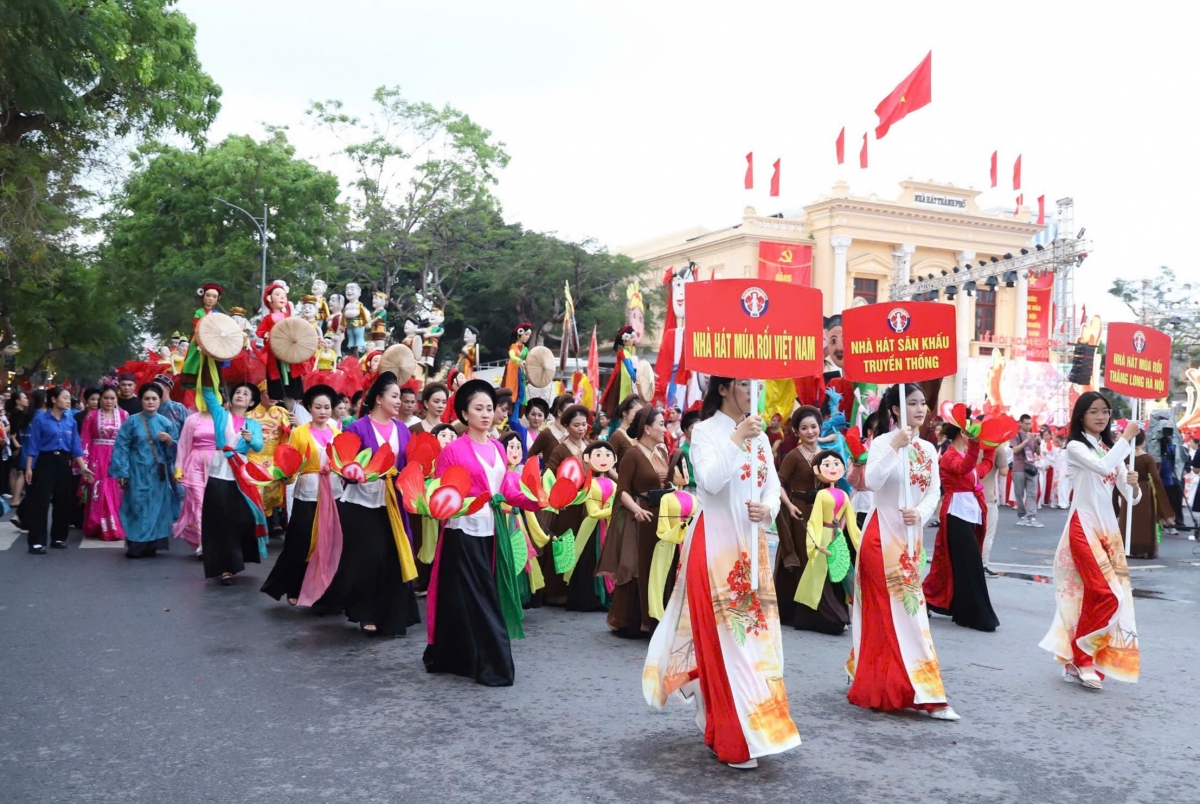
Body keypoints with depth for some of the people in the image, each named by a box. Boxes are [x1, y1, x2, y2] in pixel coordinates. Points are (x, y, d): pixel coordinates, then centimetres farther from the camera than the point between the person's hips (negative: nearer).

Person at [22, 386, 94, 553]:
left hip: (64, 463, 4)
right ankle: (37, 541, -4)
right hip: (45, 462, -4)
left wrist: (83, 467, 2)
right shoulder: (40, 420, -4)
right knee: (40, 501, -6)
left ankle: (59, 538, 19)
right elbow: (32, 446, -5)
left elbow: (76, 446, 7)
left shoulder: (71, 420, 7)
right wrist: (29, 468, -10)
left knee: (64, 501, 8)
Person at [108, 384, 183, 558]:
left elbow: (177, 450, 7)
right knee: (137, 506, -3)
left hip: (158, 474, 2)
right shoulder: (131, 421, 0)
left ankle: (151, 546, 10)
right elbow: (121, 447, -3)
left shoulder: (166, 423, 6)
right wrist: (121, 472, -9)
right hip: (137, 473, -2)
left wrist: (169, 441, -14)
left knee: (157, 507, 2)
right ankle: (135, 546, 2)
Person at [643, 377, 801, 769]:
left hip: (751, 546, 7)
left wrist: (768, 509, -11)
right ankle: (735, 740, 0)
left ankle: (722, 728, 20)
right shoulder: (705, 431, -5)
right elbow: (710, 481, -21)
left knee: (756, 631, 7)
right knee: (724, 636, -6)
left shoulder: (759, 436, 13)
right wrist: (737, 439, -24)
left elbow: (773, 487, 9)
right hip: (716, 545, -6)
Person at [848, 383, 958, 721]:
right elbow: (872, 482, -25)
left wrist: (920, 513, -15)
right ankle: (922, 693, -3)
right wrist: (894, 447, -29)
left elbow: (934, 492, 5)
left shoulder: (928, 449, 10)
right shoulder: (883, 442, -10)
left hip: (911, 536, 7)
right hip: (883, 535, -7)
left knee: (883, 610, 14)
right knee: (901, 608, -5)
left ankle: (868, 680, 26)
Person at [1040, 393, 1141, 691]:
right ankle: (1080, 659, -1)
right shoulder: (1076, 447, -5)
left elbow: (1131, 497, 11)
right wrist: (1127, 437, -16)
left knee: (1095, 595, 4)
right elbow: (1104, 467, -26)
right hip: (1083, 527, -6)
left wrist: (1134, 484, -12)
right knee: (1106, 595, -14)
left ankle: (1078, 660, 12)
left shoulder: (1110, 448, 14)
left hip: (1109, 529, 6)